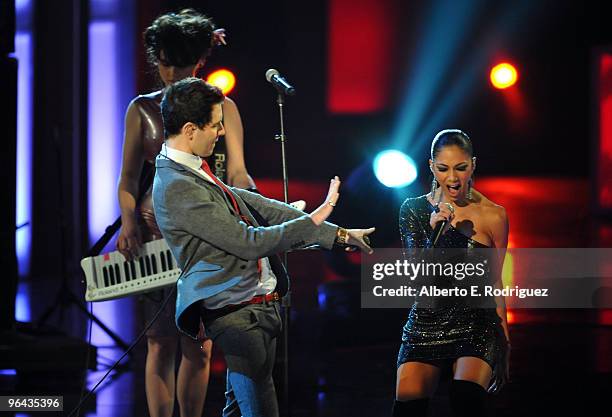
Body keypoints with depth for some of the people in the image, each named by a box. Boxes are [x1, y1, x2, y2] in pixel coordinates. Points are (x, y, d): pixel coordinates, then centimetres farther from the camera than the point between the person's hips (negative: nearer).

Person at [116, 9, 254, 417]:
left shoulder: (222, 108, 5)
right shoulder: (142, 109, 7)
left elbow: (237, 173, -3)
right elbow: (128, 179, 6)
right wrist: (129, 221, -12)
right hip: (156, 228, 0)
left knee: (199, 346, 1)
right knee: (162, 342, -6)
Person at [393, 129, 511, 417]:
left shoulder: (493, 216, -1)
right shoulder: (413, 209, 2)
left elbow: (495, 283, 7)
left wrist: (504, 343, 8)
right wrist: (434, 231, -18)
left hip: (477, 326, -2)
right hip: (426, 325, 2)